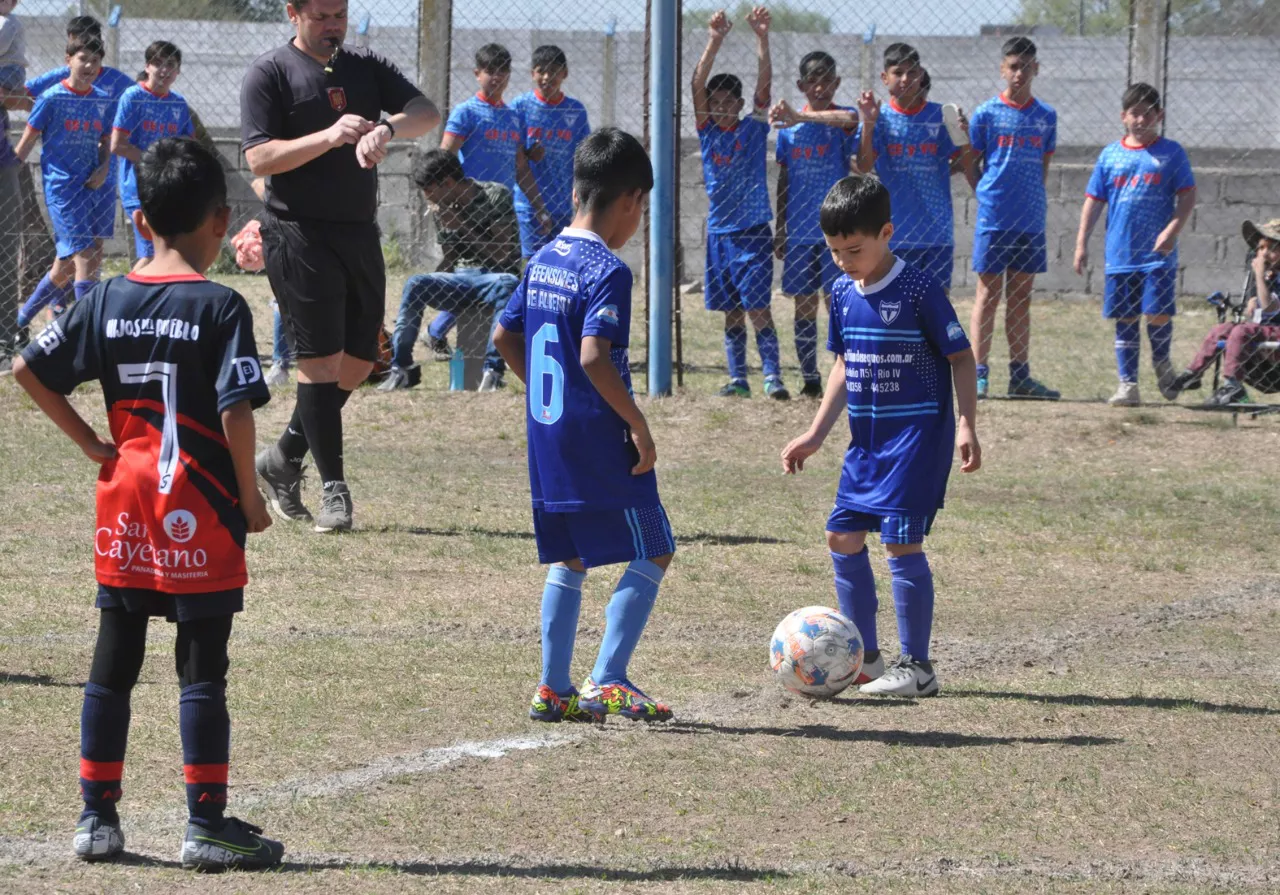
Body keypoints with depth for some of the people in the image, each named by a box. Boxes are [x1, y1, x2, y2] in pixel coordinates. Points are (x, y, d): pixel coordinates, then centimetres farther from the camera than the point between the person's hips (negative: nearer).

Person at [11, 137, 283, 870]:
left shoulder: (108, 302, 4)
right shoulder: (220, 307, -11)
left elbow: (28, 370, 4)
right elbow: (235, 410, -17)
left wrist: (88, 440, 9)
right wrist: (250, 497, -6)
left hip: (124, 505, 5)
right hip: (199, 515, -5)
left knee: (113, 666, 12)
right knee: (202, 671, -1)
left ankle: (98, 816, 14)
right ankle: (207, 824, 1)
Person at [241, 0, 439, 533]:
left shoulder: (366, 68, 13)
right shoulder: (270, 74, -4)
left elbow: (427, 114, -1)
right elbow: (259, 159, -13)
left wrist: (386, 129, -23)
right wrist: (331, 136, -25)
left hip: (360, 234, 6)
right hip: (299, 234, -6)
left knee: (360, 360, 9)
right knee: (320, 359, -8)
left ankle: (283, 460, 25)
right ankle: (333, 489, -6)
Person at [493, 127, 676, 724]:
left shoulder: (543, 261, 9)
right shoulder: (606, 271, -17)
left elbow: (505, 338, 17)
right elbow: (594, 356, -26)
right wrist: (639, 425, -19)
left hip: (546, 437, 8)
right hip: (599, 442, -8)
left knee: (568, 561, 16)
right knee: (653, 552, 3)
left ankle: (554, 688, 15)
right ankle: (608, 681, -5)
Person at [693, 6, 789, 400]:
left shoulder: (753, 129, 1)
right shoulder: (707, 130, 6)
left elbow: (764, 84, -10)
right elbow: (698, 85, -6)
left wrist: (762, 39, -23)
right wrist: (714, 42, -19)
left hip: (753, 232, -3)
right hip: (719, 231, 3)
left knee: (758, 308, -9)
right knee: (732, 312, 7)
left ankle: (773, 376, -9)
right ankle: (737, 378, 12)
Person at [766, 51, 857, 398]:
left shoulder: (843, 118, -3)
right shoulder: (789, 126, 7)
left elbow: (849, 119, -30)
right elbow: (783, 182, 14)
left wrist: (800, 118, -46)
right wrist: (780, 229, 11)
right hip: (799, 231, 3)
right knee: (804, 305, 6)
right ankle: (810, 379, 13)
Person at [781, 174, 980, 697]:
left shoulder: (917, 291, -14)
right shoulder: (843, 294, 7)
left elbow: (960, 358, -9)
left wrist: (967, 427, -18)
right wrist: (816, 435, 15)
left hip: (917, 437, -8)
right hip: (866, 438, 8)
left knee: (901, 540, -11)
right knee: (843, 536, 7)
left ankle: (917, 668, -3)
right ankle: (866, 658, 19)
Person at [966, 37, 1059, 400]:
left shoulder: (1045, 117, 9)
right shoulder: (986, 114, -2)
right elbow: (969, 165, 3)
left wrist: (1035, 200, 8)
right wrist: (989, 195, -3)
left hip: (1031, 220, 4)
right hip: (993, 218, -4)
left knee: (1021, 297, 9)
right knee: (988, 293, -2)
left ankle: (1020, 375, 12)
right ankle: (978, 374, -1)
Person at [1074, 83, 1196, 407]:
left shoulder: (1171, 153, 2)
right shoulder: (1110, 155, 9)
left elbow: (1187, 196, -2)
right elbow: (1094, 201, 12)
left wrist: (1172, 230, -16)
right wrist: (1082, 243, 7)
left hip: (1158, 254, -3)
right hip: (1120, 255, 3)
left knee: (1158, 315, -7)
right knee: (1124, 320, 4)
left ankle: (1162, 364, 21)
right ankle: (1128, 384, 10)